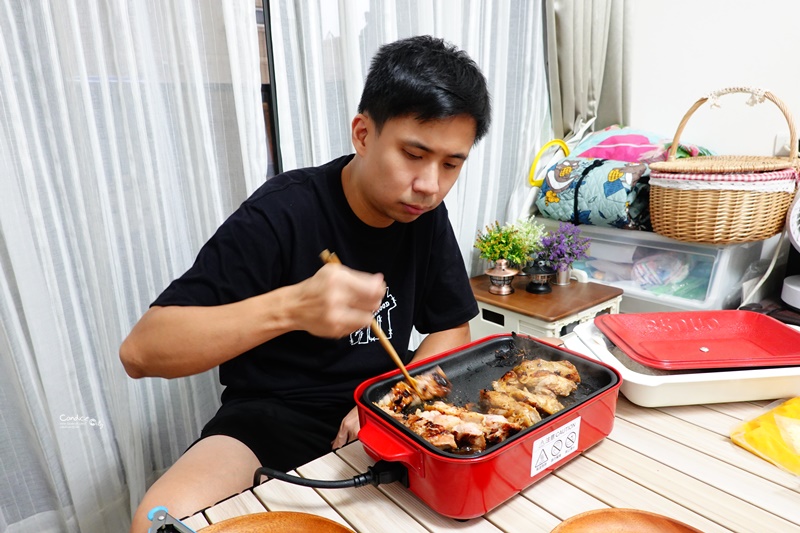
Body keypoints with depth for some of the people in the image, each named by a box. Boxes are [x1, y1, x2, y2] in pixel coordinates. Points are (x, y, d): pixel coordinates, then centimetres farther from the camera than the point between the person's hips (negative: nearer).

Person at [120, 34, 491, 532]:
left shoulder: (425, 213, -4)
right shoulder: (283, 214, -20)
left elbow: (453, 330, 4)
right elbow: (140, 351, -23)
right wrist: (291, 306, -39)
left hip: (380, 408, 5)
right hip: (274, 416, -3)